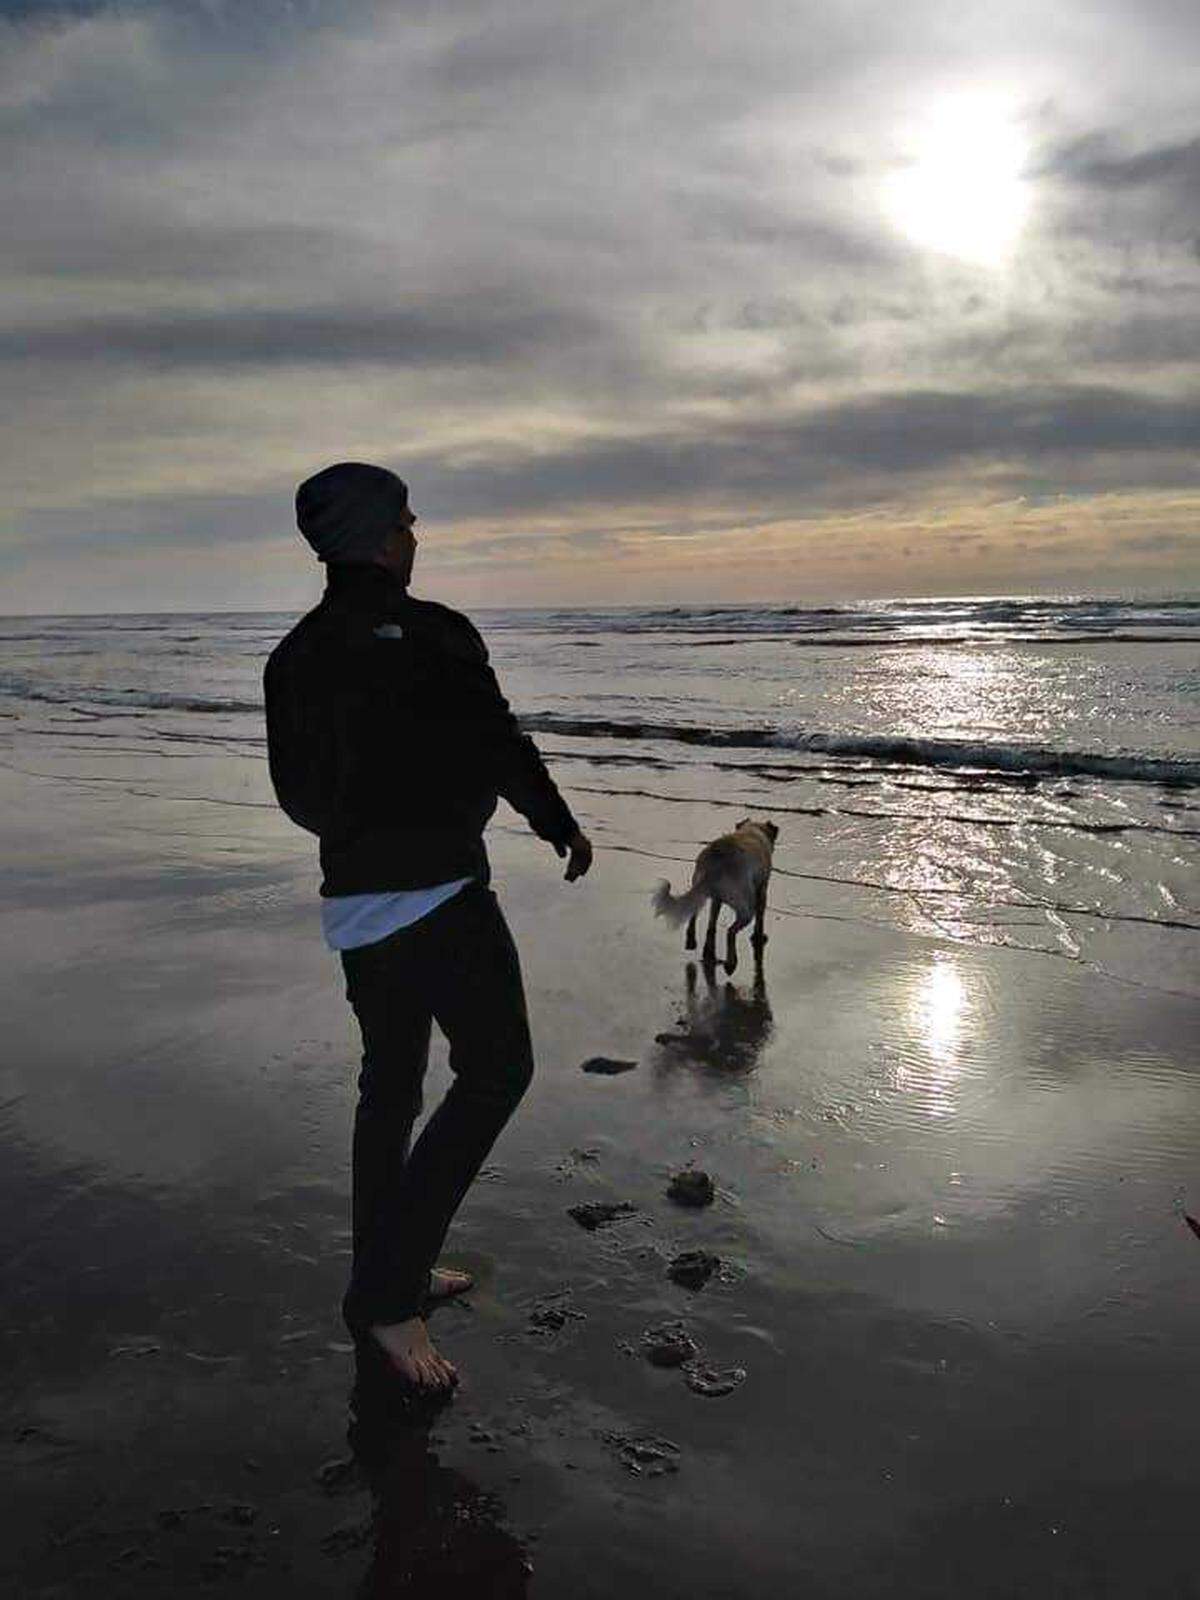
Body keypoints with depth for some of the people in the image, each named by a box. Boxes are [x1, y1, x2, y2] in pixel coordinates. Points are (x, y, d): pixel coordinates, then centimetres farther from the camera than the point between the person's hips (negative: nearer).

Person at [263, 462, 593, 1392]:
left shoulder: (293, 655, 6)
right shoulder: (432, 634, -12)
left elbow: (299, 796, 10)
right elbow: (502, 750, -6)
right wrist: (563, 826, 9)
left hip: (353, 894, 8)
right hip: (437, 889, -7)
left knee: (390, 1083, 17)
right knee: (496, 1072, 0)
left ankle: (390, 1277, 30)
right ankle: (387, 1294, 0)